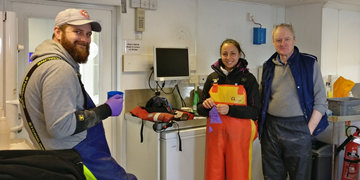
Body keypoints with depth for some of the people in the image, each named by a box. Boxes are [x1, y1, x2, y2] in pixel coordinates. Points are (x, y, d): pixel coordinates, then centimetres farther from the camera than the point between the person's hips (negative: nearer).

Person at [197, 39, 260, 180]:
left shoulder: (248, 79, 0)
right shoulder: (212, 78, 8)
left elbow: (254, 111, -6)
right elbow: (200, 110, 12)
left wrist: (230, 110, -19)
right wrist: (205, 105, -10)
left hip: (239, 134, -2)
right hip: (215, 133, 2)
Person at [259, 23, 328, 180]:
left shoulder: (309, 63, -1)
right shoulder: (268, 66, 10)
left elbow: (320, 102, -3)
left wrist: (309, 130, -10)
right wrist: (260, 127, 6)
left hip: (298, 129, -3)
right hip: (271, 129, 3)